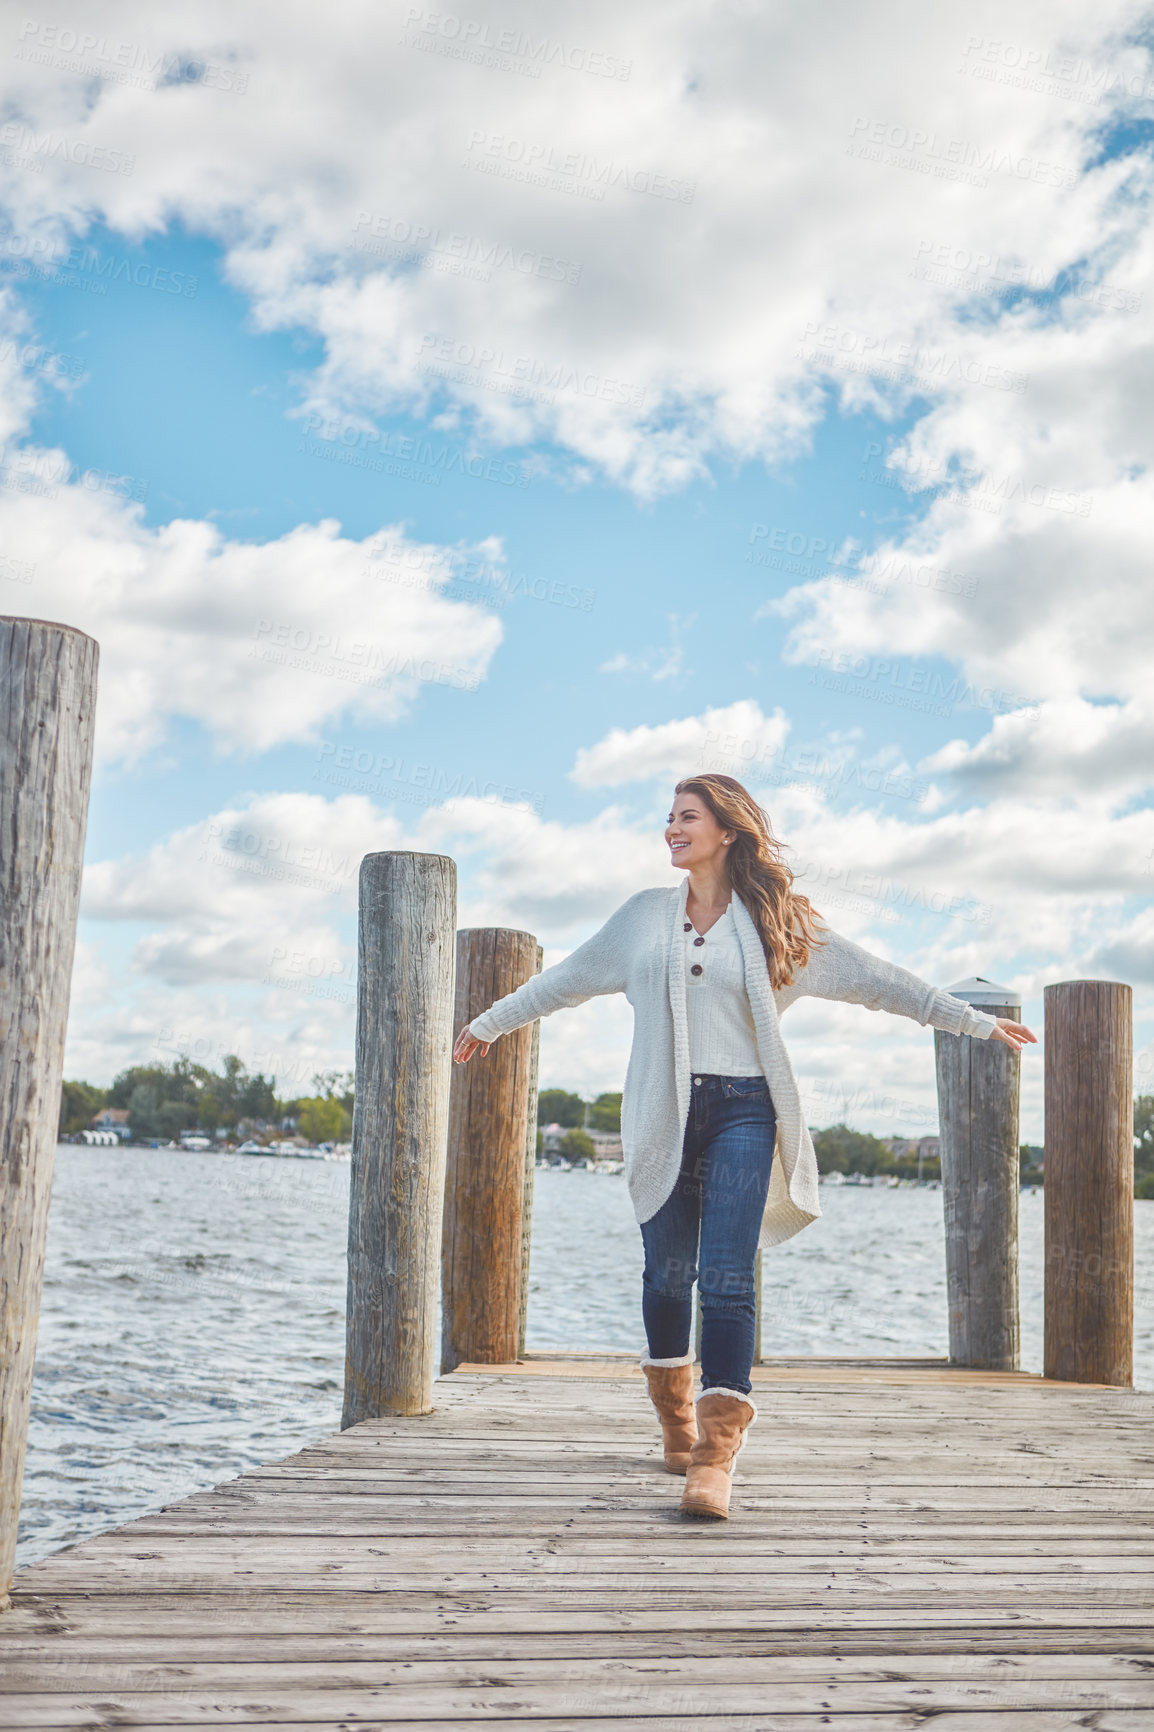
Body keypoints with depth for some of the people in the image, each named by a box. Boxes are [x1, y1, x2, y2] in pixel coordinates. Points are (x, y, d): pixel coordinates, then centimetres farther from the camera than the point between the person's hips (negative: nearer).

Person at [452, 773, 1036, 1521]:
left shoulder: (775, 921, 5)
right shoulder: (645, 915, 11)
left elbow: (876, 979, 7)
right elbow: (567, 978, 22)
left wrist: (977, 1021, 6)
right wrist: (490, 1022, 28)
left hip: (742, 1110, -2)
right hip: (663, 1114, 2)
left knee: (728, 1278, -13)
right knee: (669, 1272, 9)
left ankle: (716, 1455, -15)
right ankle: (677, 1423, 31)